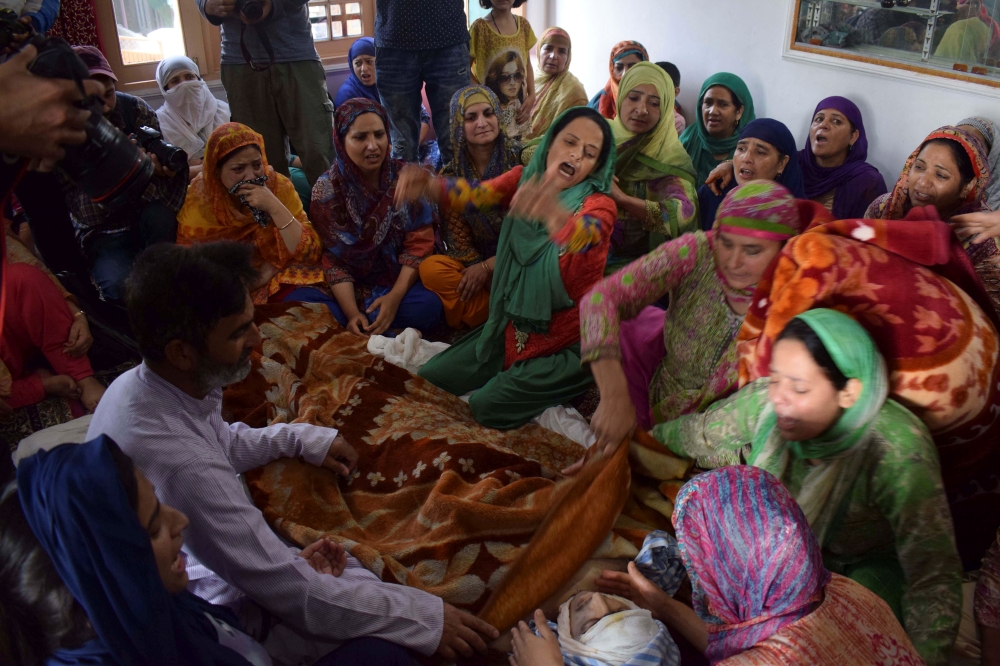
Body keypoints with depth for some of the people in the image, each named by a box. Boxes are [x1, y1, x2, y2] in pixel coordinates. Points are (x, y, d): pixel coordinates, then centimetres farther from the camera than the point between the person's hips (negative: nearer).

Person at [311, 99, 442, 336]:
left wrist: (395, 296, -20)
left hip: (402, 280, 1)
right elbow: (332, 258, -7)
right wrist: (352, 312, -21)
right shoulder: (326, 190, -6)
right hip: (351, 288, -1)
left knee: (428, 306, -32)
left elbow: (419, 244, -7)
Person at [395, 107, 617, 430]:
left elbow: (584, 233, -39)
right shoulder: (523, 178, -1)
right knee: (430, 378, 7)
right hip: (512, 327, 5)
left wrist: (553, 212, -63)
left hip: (566, 342, -5)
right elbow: (477, 195, -18)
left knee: (488, 406, -17)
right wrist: (428, 184, -41)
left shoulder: (599, 206, -15)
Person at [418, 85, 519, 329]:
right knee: (430, 268, -26)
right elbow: (458, 241, 1)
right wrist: (478, 272, -16)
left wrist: (487, 267, -13)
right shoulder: (450, 177, 1)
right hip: (475, 267, 3)